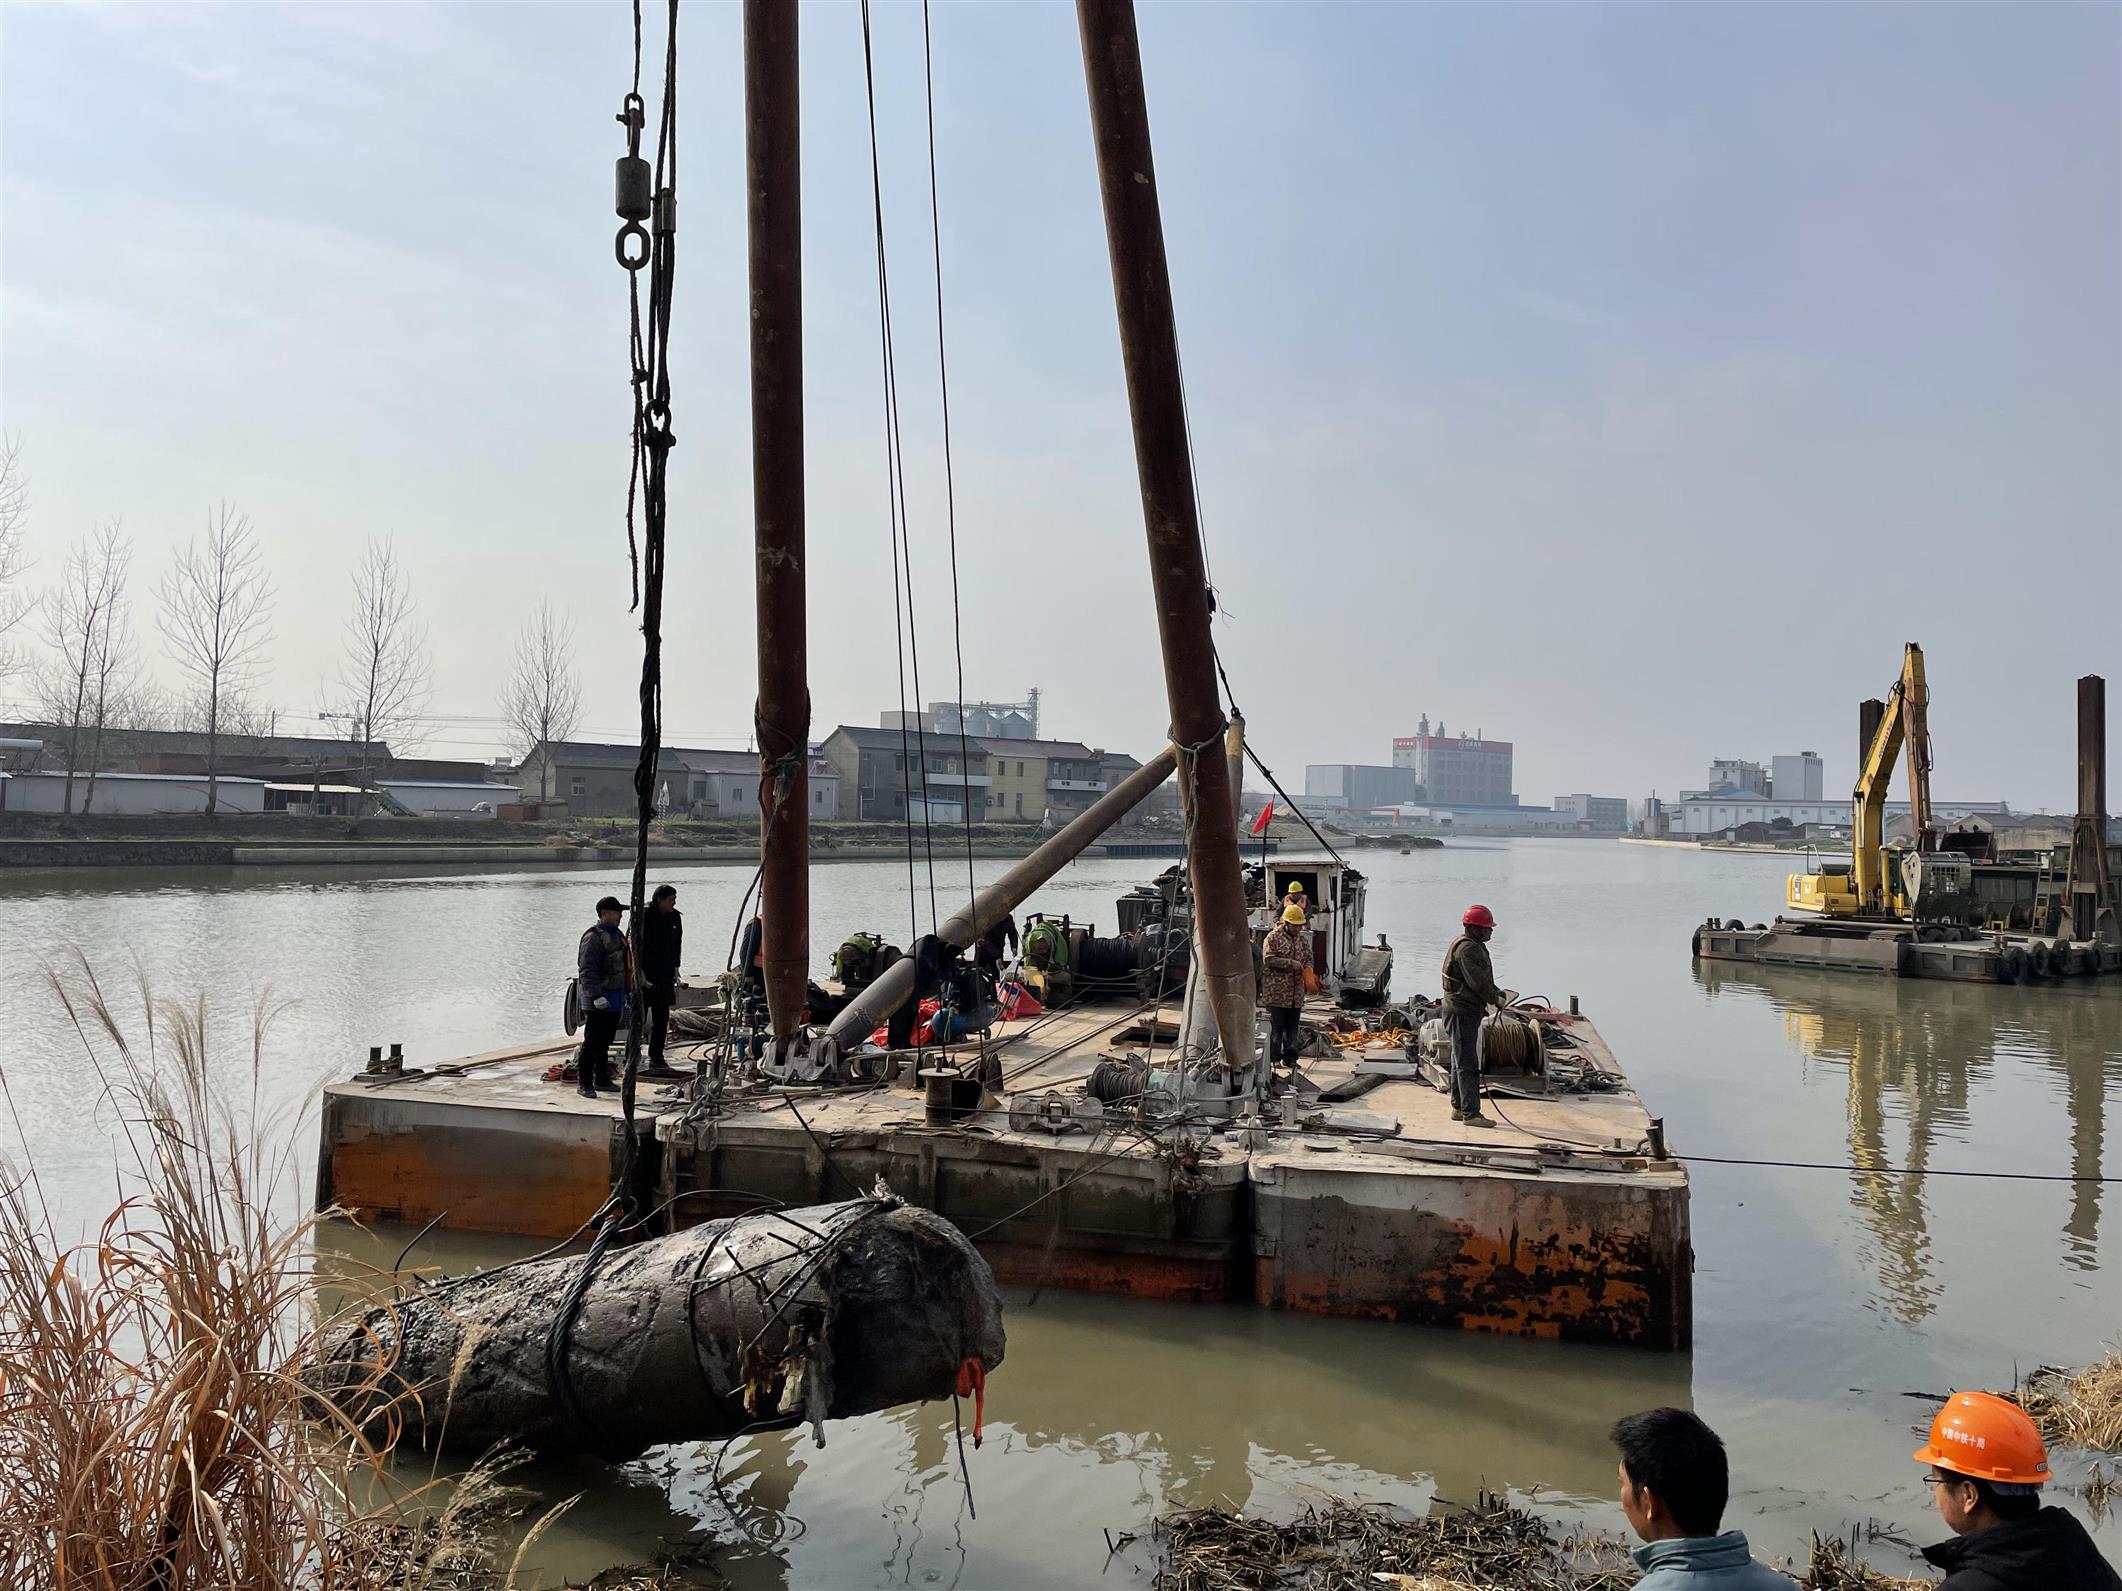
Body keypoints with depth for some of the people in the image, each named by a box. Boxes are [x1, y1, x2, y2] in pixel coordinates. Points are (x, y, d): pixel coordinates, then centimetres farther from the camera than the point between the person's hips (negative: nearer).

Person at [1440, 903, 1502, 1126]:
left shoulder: (1475, 946, 15)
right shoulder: (1467, 949, -20)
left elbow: (1484, 979, 20)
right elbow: (1477, 982, -24)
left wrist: (1498, 992, 5)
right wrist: (1496, 999, -10)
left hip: (1466, 1010, 11)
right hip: (1462, 1012, -11)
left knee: (1460, 1060, 16)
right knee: (1468, 1064, -9)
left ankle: (1458, 1108, 25)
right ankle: (1471, 1113, -7)